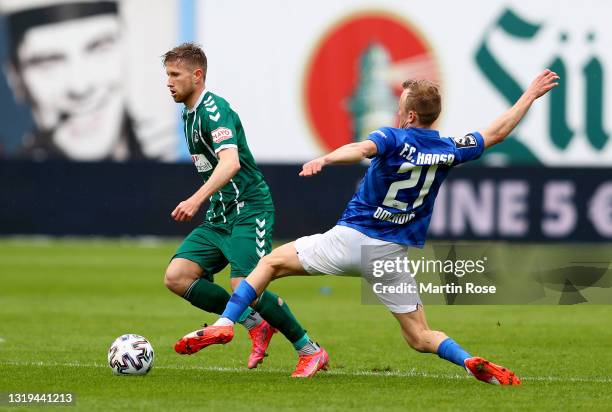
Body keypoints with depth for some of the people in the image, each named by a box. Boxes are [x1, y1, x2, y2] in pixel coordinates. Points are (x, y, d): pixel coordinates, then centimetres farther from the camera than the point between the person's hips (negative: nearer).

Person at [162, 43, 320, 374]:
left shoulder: (214, 110, -16)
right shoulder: (189, 114, 15)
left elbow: (230, 163, -32)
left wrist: (197, 199, -43)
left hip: (249, 212, -9)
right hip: (219, 217, 9)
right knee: (177, 277, -8)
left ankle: (309, 350, -2)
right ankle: (256, 325, 2)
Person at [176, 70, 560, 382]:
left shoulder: (395, 138, -11)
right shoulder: (448, 151, 3)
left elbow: (361, 149, -34)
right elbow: (496, 133, 16)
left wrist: (325, 159, -49)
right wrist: (530, 95, 27)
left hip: (350, 238, -4)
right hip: (394, 253, 4)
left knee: (272, 262, 13)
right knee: (421, 338, 9)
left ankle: (224, 324, -2)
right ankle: (471, 361, -19)